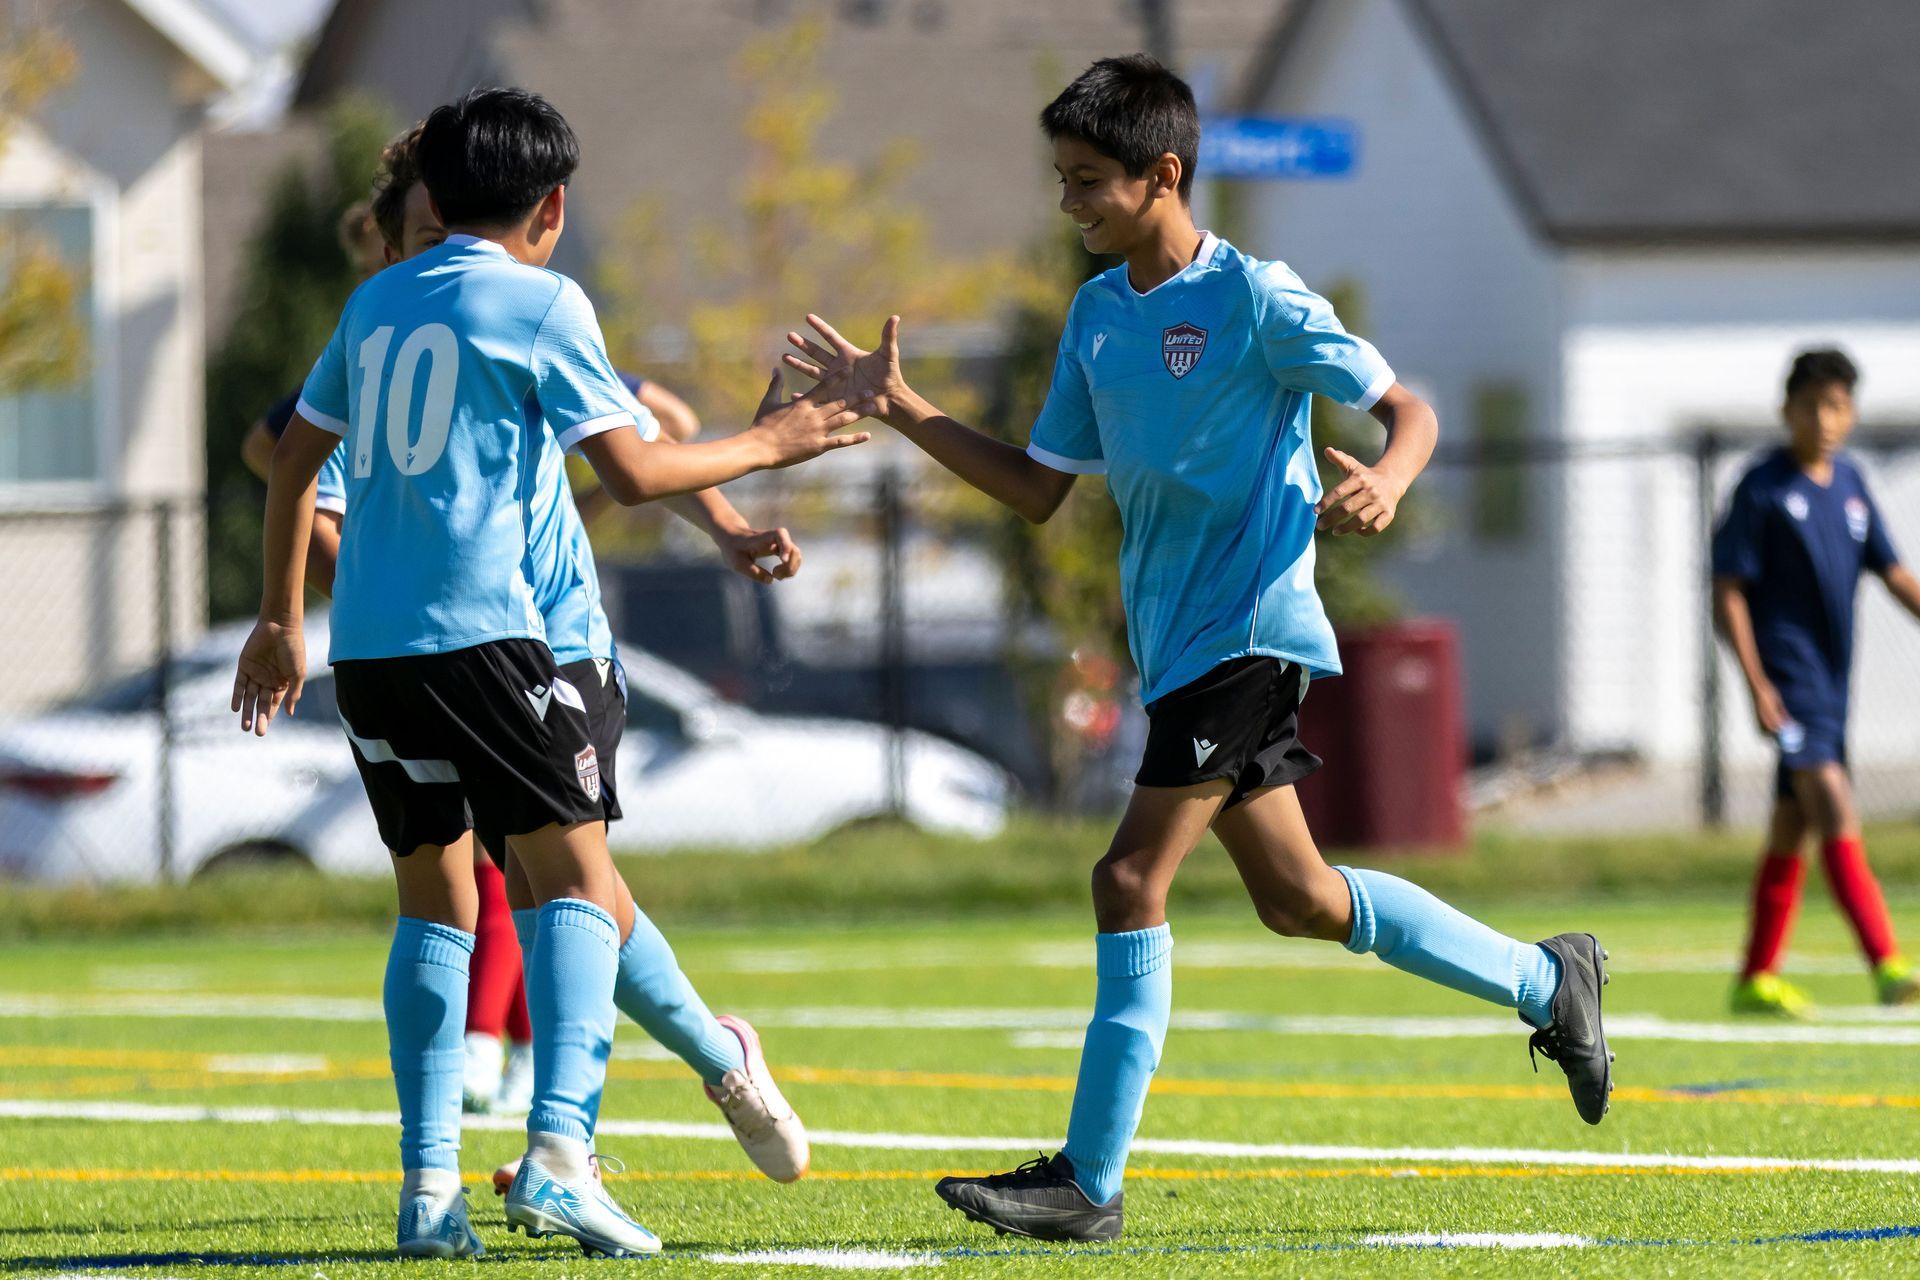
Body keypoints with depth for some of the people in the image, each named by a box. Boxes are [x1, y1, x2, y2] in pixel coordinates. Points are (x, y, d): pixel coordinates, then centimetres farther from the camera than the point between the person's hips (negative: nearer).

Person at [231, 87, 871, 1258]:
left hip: (365, 639, 6)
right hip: (479, 632, -6)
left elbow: (295, 459, 23)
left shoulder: (375, 304, 17)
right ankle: (558, 1154, -19)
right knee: (578, 881, -2)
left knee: (435, 901, 12)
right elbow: (635, 470, -6)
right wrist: (764, 447, 9)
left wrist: (282, 620, 31)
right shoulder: (541, 302, -1)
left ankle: (429, 1187, 5)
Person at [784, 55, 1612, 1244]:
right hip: (1177, 642, 9)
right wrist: (901, 409, 7)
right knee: (1297, 897, 13)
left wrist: (1386, 481, -30)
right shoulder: (1097, 314, 11)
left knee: (1133, 879, -14)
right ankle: (1545, 981, 31)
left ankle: (1089, 1180, -12)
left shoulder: (1254, 299, -11)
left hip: (1248, 630, -9)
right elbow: (1038, 488, 15)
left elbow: (1408, 410, -8)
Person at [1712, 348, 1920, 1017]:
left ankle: (1757, 978, 17)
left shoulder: (1849, 483, 10)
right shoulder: (1763, 487, -8)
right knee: (1833, 805, -18)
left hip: (1832, 674, 7)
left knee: (1791, 828, 10)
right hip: (1787, 675, -7)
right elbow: (1728, 591, -9)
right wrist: (1756, 682, -16)